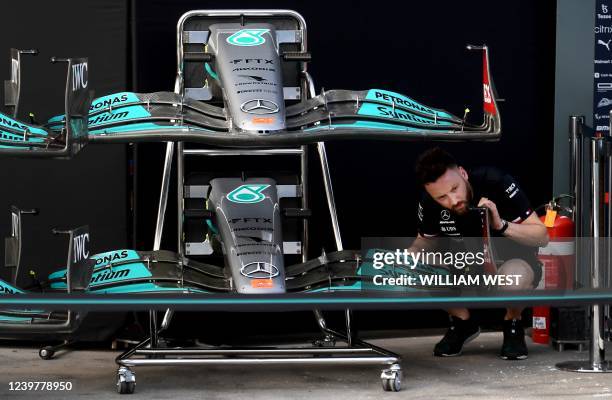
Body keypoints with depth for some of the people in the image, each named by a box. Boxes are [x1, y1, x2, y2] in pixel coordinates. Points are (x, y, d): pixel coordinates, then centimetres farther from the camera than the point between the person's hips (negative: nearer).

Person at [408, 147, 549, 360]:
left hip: (514, 259, -4)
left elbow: (542, 236, -23)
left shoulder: (496, 183, -27)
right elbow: (425, 242, 7)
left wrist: (502, 225, -40)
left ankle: (513, 326, -6)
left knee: (514, 277, -40)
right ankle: (462, 322, 6)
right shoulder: (429, 205, -15)